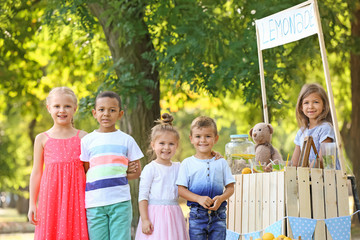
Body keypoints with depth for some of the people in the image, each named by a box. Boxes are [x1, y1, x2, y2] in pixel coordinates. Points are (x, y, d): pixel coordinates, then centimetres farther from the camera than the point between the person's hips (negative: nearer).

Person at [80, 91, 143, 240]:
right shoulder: (87, 140, 8)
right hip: (94, 203, 1)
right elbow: (83, 172, 11)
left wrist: (118, 177, -5)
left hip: (120, 201, 0)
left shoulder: (126, 140, 8)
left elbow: (136, 172, 9)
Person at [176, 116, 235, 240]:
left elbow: (230, 187, 7)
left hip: (218, 215, 1)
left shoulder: (221, 162, 8)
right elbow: (181, 189, -1)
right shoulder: (187, 163, 4)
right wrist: (199, 198, -16)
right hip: (197, 215, -1)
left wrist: (221, 198, -14)